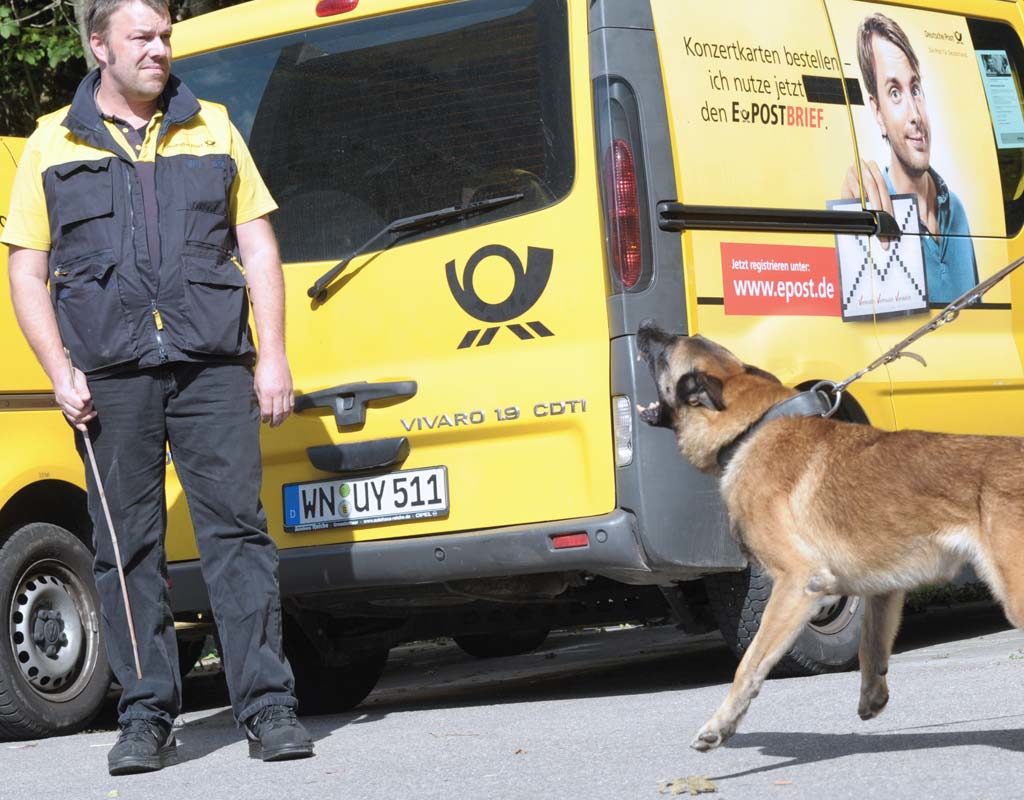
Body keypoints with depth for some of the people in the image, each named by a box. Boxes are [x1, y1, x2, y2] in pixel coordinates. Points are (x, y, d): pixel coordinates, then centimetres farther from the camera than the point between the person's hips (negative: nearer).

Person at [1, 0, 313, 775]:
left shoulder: (212, 129, 14)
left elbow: (257, 247, 13)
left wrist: (272, 356, 4)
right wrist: (62, 373, -4)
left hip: (212, 363, 1)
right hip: (110, 373, 0)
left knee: (237, 528, -4)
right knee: (128, 544, 1)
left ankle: (269, 708, -3)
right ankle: (146, 718, 7)